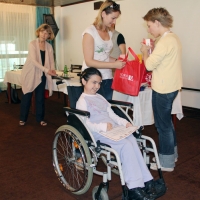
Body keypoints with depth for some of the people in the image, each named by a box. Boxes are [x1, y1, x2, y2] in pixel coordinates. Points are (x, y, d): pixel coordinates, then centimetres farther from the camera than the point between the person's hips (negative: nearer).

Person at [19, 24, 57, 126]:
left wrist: (52, 70, -19)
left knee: (40, 97, 7)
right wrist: (46, 70, -31)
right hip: (30, 74, -3)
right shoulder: (32, 44, -11)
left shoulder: (49, 47, 3)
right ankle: (23, 118, 17)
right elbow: (34, 61, -21)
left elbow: (51, 61, 3)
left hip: (41, 75, 4)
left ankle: (40, 118, 20)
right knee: (27, 96, 3)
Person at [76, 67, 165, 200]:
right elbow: (86, 124, -12)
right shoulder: (82, 101, 0)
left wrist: (124, 122, 4)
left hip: (113, 128, 7)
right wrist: (103, 127, -24)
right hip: (98, 133, -7)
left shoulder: (100, 97, 24)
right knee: (126, 145, -27)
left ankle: (146, 182, -19)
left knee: (132, 140, -21)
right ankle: (135, 188, -21)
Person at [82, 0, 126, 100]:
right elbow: (89, 61, -14)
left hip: (107, 78, 6)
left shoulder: (109, 33, 12)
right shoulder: (90, 32, -9)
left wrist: (117, 61, -2)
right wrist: (114, 65, -17)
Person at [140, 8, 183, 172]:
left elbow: (149, 65, -19)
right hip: (171, 86, 10)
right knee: (167, 121, 22)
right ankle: (172, 153, 37)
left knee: (163, 125, 2)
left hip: (163, 90, -10)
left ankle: (166, 163, 15)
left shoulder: (165, 41, -21)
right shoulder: (173, 38, 10)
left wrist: (145, 51, -3)